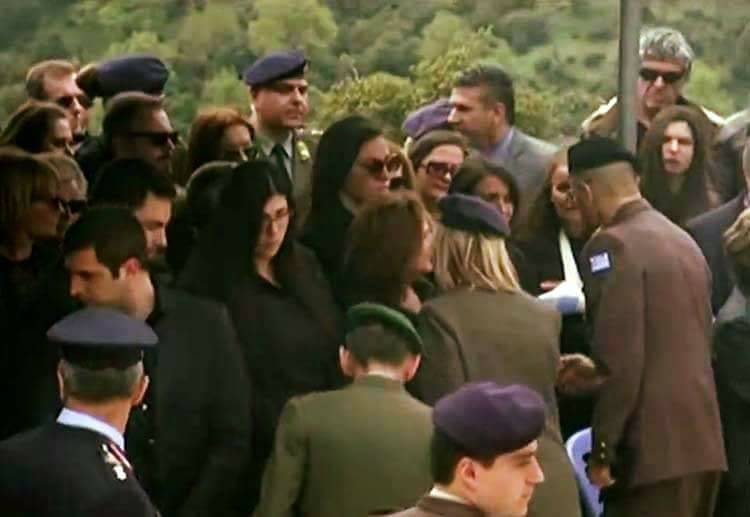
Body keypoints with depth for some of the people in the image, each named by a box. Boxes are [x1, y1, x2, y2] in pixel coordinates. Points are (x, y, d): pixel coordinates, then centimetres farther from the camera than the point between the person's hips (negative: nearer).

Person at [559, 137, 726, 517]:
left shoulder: (612, 244, -10)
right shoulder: (683, 240, 14)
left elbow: (621, 355, -17)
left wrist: (602, 450, -11)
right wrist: (599, 374, 26)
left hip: (653, 449, -8)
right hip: (701, 443, 8)